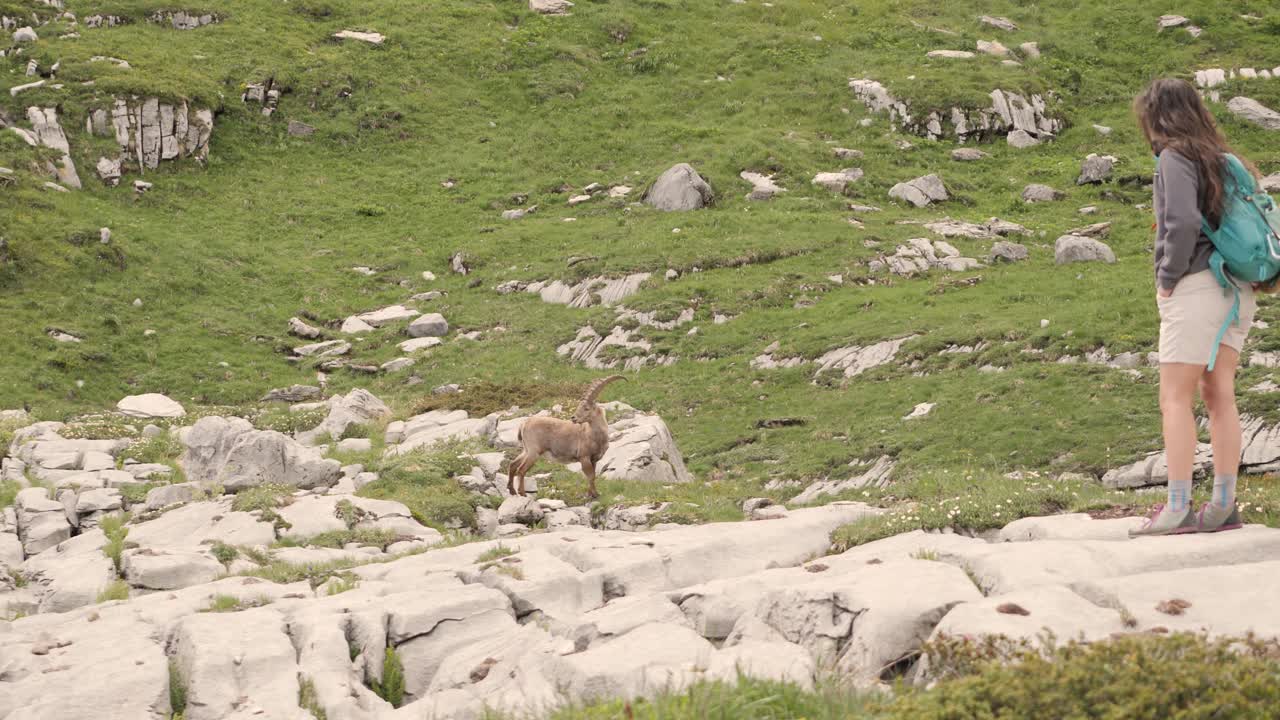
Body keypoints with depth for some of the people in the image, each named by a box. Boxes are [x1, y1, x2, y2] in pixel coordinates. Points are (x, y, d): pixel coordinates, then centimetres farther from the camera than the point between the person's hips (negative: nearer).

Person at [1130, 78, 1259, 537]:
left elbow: (1184, 222, -20)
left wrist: (1168, 278, -10)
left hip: (1196, 286, -8)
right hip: (1236, 289, 8)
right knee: (1219, 395, 8)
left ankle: (1177, 507, -9)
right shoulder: (1220, 158, 16)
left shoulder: (1175, 157, -7)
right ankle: (1223, 505, 7)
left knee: (1175, 399, -6)